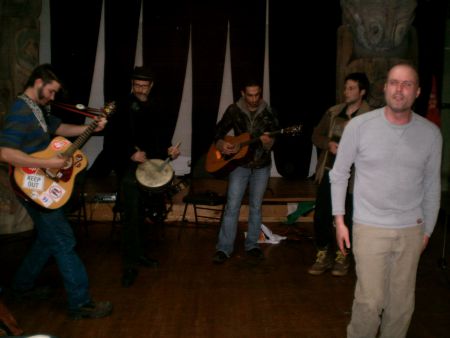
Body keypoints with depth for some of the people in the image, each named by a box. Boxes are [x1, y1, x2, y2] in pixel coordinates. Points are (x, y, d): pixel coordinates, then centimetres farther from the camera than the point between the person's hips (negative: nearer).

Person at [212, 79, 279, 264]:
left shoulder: (269, 113, -2)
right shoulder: (234, 110, -3)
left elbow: (274, 139, -4)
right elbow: (219, 131, 5)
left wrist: (268, 141, -27)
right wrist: (221, 144, -15)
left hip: (261, 166, 1)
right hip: (239, 164, -1)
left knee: (255, 207, 9)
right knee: (232, 206, -5)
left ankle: (252, 245, 21)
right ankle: (224, 248, 1)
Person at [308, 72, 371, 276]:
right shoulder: (333, 112, 9)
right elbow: (316, 135, 14)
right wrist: (328, 144, -6)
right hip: (328, 172, 4)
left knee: (347, 219, 7)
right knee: (321, 216, 6)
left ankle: (342, 257, 27)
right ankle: (324, 255, 23)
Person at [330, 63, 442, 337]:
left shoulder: (431, 133, -1)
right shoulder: (359, 125, -8)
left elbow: (432, 185, 9)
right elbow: (339, 173, 1)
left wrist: (427, 230, 11)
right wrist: (339, 220, -1)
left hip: (411, 230, 3)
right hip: (370, 228, -2)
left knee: (402, 302, 11)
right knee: (371, 300, 0)